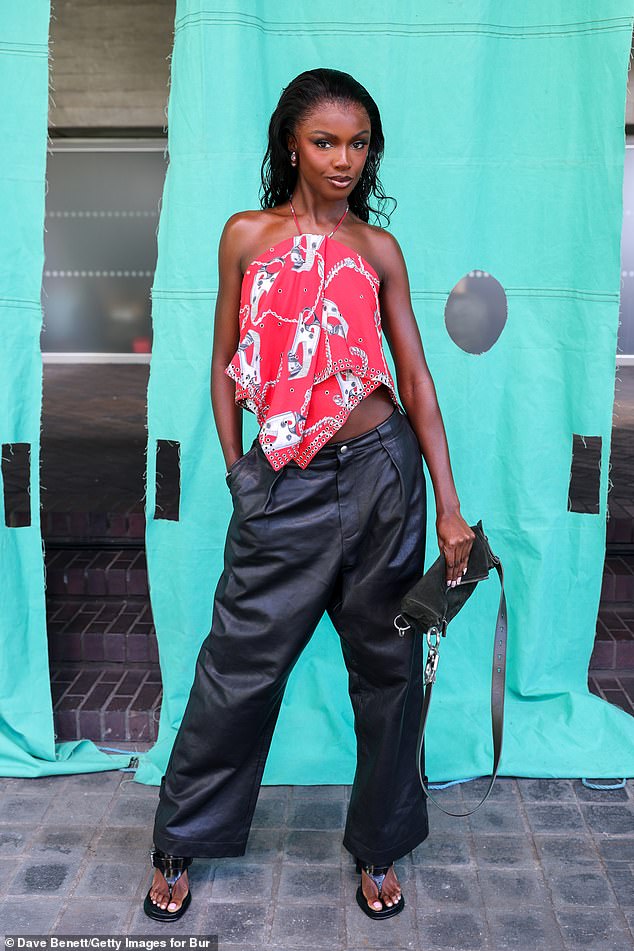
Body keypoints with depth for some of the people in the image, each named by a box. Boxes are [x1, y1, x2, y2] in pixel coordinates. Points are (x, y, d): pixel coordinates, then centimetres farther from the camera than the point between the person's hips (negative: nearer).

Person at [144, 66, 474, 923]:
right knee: (241, 662, 4)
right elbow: (224, 366, 8)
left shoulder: (378, 248, 6)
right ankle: (180, 841, 28)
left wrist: (449, 506, -2)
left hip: (380, 468, 2)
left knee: (386, 660, 10)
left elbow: (416, 376, 4)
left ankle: (379, 847, 31)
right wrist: (237, 473, 3)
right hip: (284, 480, -1)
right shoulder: (248, 235, 5)